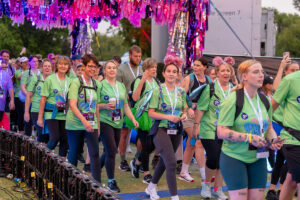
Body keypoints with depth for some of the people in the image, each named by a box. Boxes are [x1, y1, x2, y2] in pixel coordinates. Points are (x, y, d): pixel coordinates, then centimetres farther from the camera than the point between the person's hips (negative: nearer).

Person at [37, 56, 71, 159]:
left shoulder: (69, 81, 8)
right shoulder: (50, 79, -3)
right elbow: (43, 99, -4)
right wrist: (40, 117, -6)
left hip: (64, 114, 4)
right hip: (51, 113, -4)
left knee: (65, 139, 2)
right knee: (55, 137, -14)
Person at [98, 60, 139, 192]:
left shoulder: (121, 86, 13)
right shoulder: (100, 85, -4)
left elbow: (125, 106, 15)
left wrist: (133, 119, 4)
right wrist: (105, 106, -23)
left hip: (118, 123, 6)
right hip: (105, 122, -6)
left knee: (110, 151, 12)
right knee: (111, 150, -12)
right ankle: (111, 181, -2)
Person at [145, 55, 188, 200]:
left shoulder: (181, 92, 8)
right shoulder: (158, 91, -6)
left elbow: (184, 110, 18)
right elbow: (151, 113, -9)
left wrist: (184, 115, -5)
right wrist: (168, 117, -21)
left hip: (176, 131, 6)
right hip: (162, 129, -5)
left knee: (164, 161, 17)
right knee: (172, 162, -15)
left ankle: (151, 187, 38)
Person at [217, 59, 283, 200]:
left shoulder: (265, 101, 7)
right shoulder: (233, 100, -13)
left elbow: (269, 127, 20)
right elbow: (221, 132, -17)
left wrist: (273, 140, -2)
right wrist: (249, 137, -23)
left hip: (258, 158, 6)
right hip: (234, 157, -6)